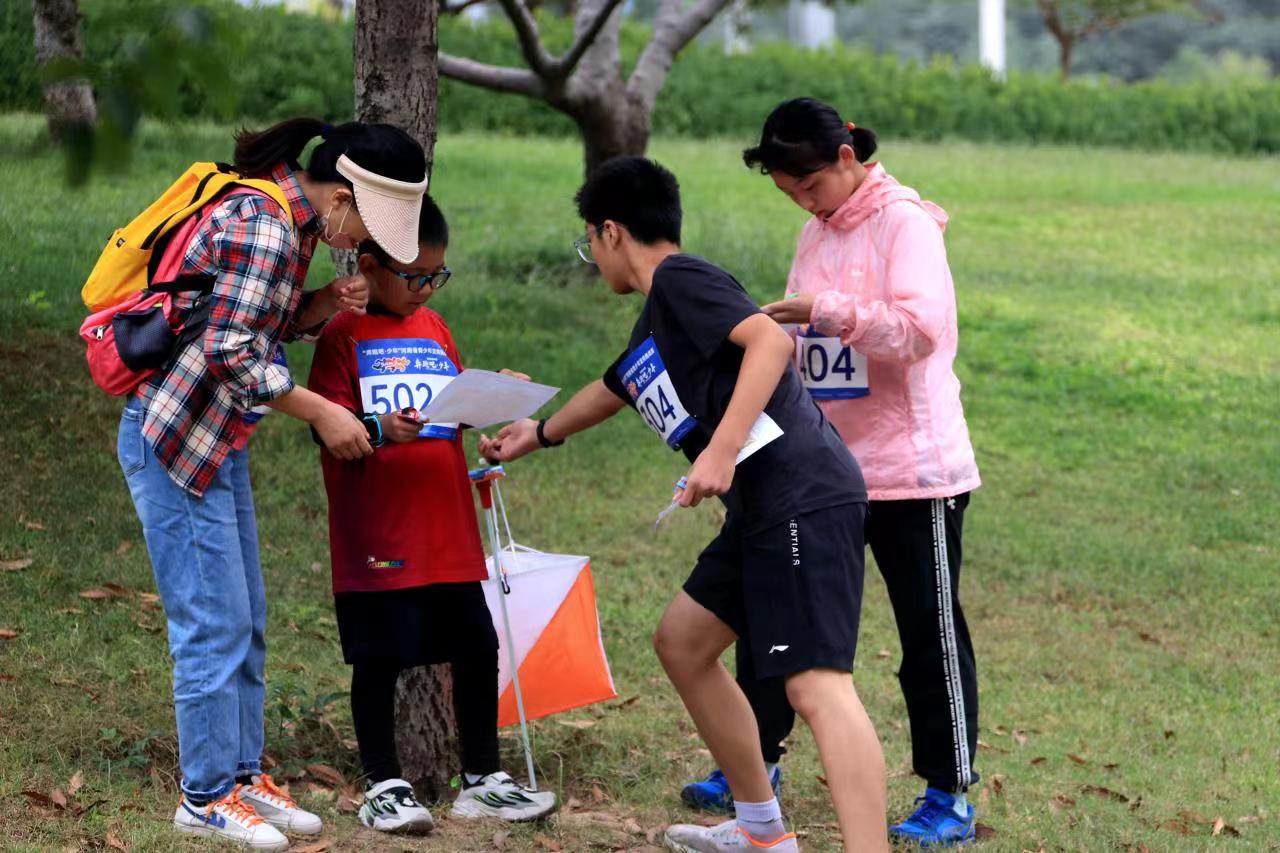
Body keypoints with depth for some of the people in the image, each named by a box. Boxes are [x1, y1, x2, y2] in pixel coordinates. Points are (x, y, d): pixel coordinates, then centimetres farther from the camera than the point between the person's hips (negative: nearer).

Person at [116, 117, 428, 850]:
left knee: (247, 623, 13)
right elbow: (231, 352, -25)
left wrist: (323, 307, -3)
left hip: (218, 440, 10)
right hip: (174, 438, -10)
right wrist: (322, 413, -18)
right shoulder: (261, 227, -22)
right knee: (213, 625, -4)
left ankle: (243, 774, 22)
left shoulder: (294, 223, 8)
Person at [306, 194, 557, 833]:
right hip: (377, 537, -6)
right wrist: (380, 430, -29)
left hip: (448, 533, 6)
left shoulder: (434, 328, 14)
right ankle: (383, 786, 13)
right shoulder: (344, 336, -5)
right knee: (379, 658, 1)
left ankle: (482, 780, 19)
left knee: (476, 648, 7)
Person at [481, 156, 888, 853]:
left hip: (802, 497, -10)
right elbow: (611, 392, 46)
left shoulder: (680, 279, -3)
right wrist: (540, 433, 63)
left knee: (815, 683, -20)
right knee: (682, 642, 20)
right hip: (762, 508, 10)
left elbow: (769, 340, -20)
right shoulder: (653, 324, 25)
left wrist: (720, 452, -25)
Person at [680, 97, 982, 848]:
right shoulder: (817, 234, 11)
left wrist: (832, 312, -29)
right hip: (825, 467, 7)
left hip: (912, 468, -7)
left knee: (931, 631, 2)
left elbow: (921, 328, -23)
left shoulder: (905, 224, -11)